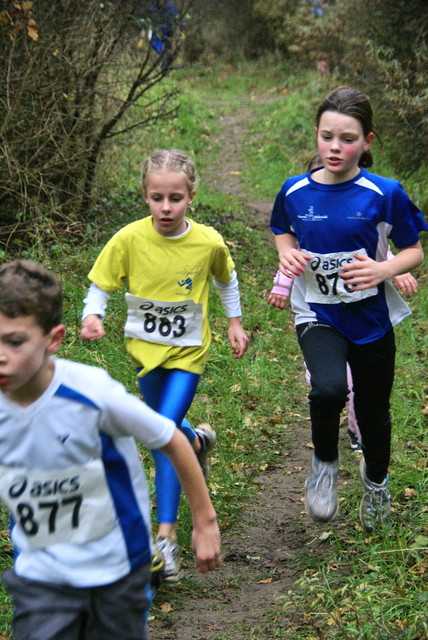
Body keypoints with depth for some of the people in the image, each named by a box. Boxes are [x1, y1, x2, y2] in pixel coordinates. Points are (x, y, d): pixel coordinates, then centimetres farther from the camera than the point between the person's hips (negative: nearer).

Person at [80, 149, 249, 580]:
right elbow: (101, 285, -8)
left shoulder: (209, 242, -14)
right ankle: (198, 441, 59)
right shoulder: (129, 239, -17)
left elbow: (226, 280, 9)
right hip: (145, 348, 3)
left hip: (187, 352, -3)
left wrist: (234, 322, 12)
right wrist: (92, 316, -27)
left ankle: (166, 537, -11)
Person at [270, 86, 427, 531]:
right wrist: (287, 253, -7)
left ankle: (376, 482, 48)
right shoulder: (295, 191, -5)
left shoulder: (384, 194, -12)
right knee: (328, 388, -30)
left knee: (373, 410, 15)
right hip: (316, 315, 0)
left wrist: (383, 269, -23)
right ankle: (324, 465, 1)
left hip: (371, 318, 0)